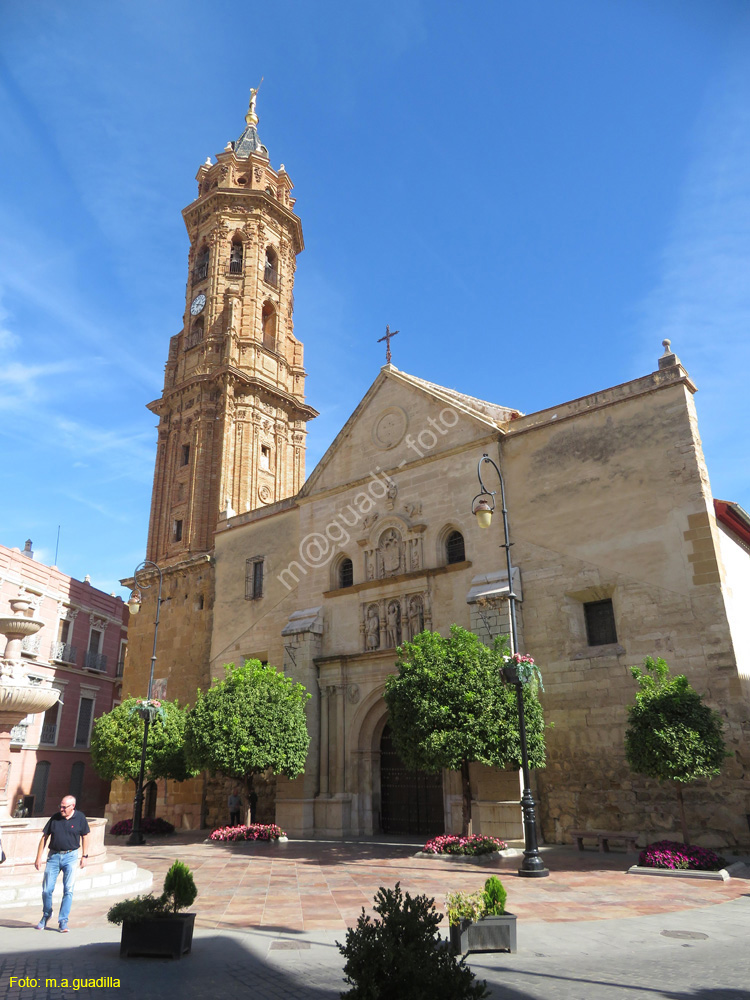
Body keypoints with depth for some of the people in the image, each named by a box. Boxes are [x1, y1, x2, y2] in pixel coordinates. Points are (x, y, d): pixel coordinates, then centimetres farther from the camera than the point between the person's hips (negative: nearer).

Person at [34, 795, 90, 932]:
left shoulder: (80, 818, -2)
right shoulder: (55, 818, -1)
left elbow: (85, 836, 7)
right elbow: (44, 837, 6)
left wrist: (84, 856, 4)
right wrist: (38, 857, 2)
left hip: (70, 856, -2)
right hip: (54, 856, 2)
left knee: (68, 890, -6)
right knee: (47, 889, 4)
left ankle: (63, 921, 5)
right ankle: (46, 914, 32)